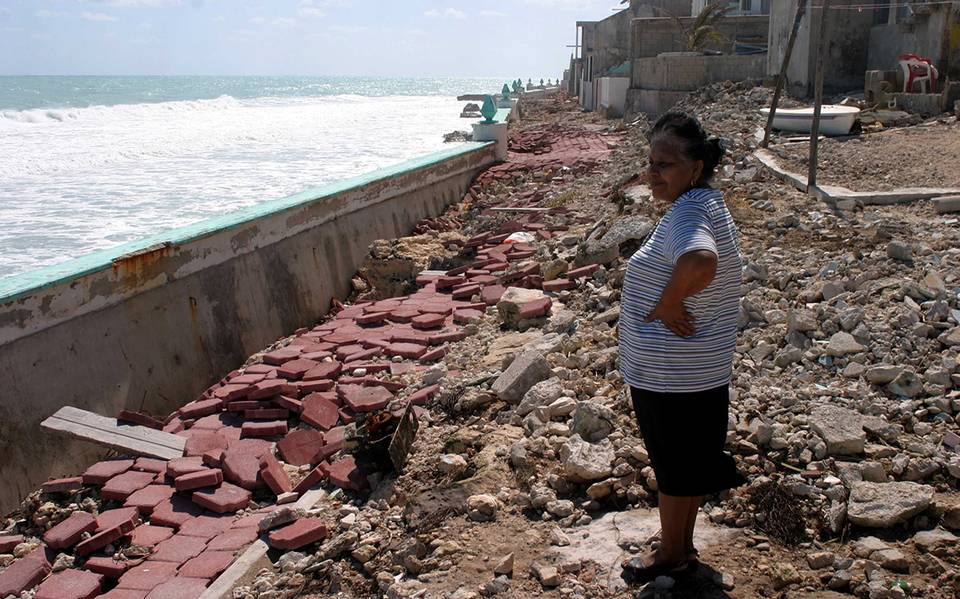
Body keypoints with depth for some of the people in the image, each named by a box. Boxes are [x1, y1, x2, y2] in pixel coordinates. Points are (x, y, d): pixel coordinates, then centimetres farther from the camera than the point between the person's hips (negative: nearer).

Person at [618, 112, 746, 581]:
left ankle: (672, 555, 27)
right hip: (700, 368, 10)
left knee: (675, 463, 8)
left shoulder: (686, 214, -25)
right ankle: (680, 544, 39)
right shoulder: (705, 203, 8)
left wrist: (666, 305, -31)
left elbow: (700, 261, -47)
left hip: (672, 373, -10)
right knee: (685, 459, 22)